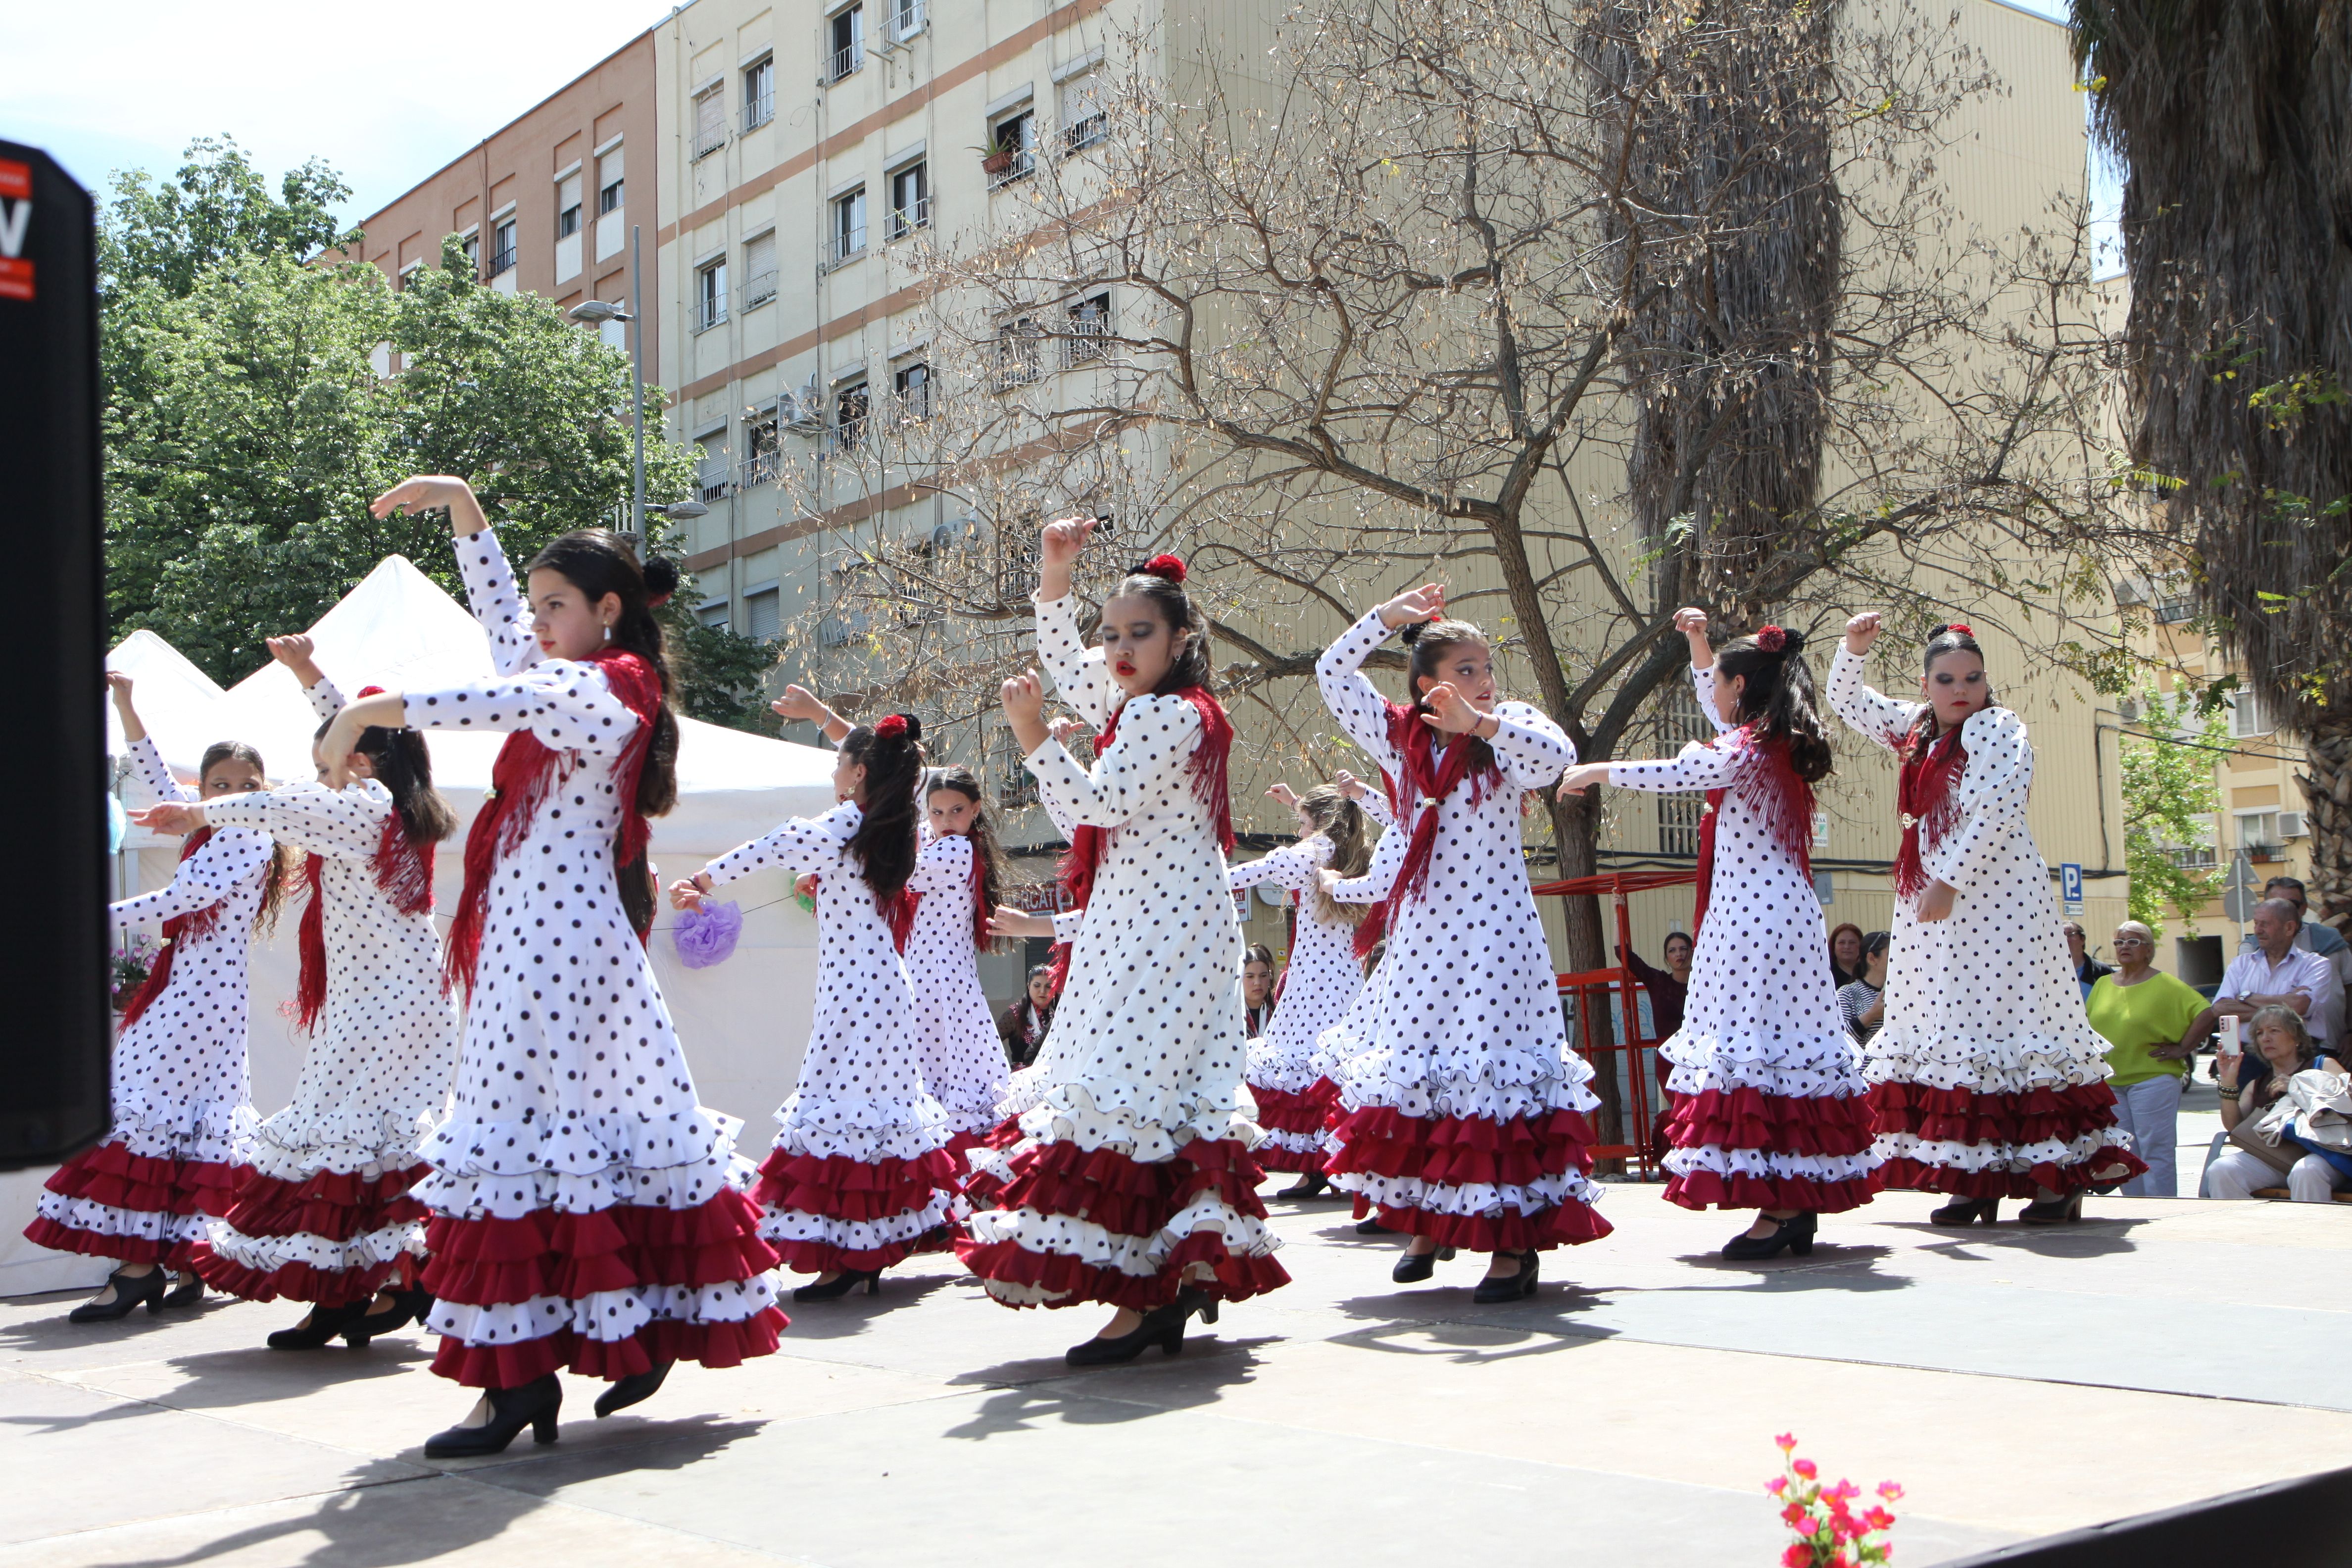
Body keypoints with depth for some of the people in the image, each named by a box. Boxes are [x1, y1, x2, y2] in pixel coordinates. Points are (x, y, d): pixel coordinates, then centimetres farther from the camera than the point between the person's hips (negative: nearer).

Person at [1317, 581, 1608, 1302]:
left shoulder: (1507, 732, -3)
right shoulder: (1399, 737, 7)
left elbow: (1557, 756, -24)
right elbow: (1332, 673, 9)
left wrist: (1480, 723, -32)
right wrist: (1388, 616, 1)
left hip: (1493, 935, -4)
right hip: (1420, 937, 5)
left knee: (1495, 1075, -8)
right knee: (1411, 1072, 8)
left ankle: (1515, 1242, -3)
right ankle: (1429, 1221, 23)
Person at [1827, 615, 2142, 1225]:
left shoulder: (1996, 728, -6)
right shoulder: (1919, 730, 16)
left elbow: (1994, 813, -17)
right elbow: (1847, 701, 25)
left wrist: (1950, 881, -20)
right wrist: (1854, 649, 8)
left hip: (1996, 895, -8)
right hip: (1933, 901, 8)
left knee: (2002, 1015, -10)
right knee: (1953, 1029, 4)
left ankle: (2060, 1176, -6)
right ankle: (1979, 1179, 5)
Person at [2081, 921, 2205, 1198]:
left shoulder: (2165, 985, -2)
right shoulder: (2102, 985, 14)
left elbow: (2204, 1013, -9)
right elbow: (2088, 1025, 21)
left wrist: (2183, 1048, -9)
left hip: (2152, 1078, -6)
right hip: (2110, 1080, 6)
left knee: (2155, 1151, -6)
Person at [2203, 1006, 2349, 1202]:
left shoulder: (2323, 1066, 15)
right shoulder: (2256, 1085, 26)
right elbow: (2234, 1125, 8)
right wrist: (2229, 1082, -4)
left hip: (2320, 1154, -4)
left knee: (2305, 1171, -38)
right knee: (2220, 1169, -24)